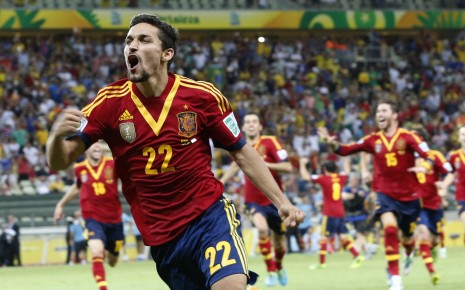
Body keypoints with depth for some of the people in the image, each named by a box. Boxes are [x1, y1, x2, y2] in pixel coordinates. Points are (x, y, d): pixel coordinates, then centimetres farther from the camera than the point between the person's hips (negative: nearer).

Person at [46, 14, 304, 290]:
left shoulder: (202, 95, -4)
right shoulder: (111, 102, -3)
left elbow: (242, 153, 7)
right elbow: (60, 161, -6)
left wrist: (281, 201, 2)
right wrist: (57, 135, -29)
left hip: (210, 216, -2)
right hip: (162, 237, 2)